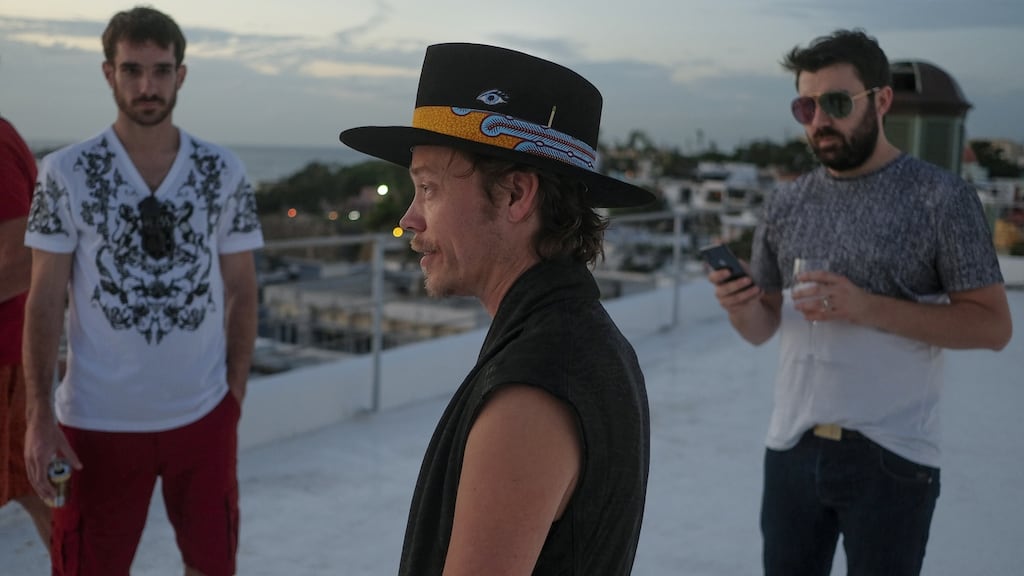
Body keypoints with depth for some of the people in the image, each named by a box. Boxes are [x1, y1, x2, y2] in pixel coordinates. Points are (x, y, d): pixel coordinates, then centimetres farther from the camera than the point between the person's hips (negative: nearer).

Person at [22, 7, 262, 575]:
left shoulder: (224, 173, -1)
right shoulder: (65, 174, -6)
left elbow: (241, 293, 4)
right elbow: (44, 302, -4)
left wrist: (235, 394, 1)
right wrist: (39, 413, -10)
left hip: (204, 414, 2)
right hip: (98, 419, -1)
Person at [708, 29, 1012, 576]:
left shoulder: (941, 197, -6)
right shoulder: (786, 203, 6)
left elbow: (992, 325, -8)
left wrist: (868, 307, -20)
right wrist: (738, 306, -12)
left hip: (891, 457, -4)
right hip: (792, 447, 4)